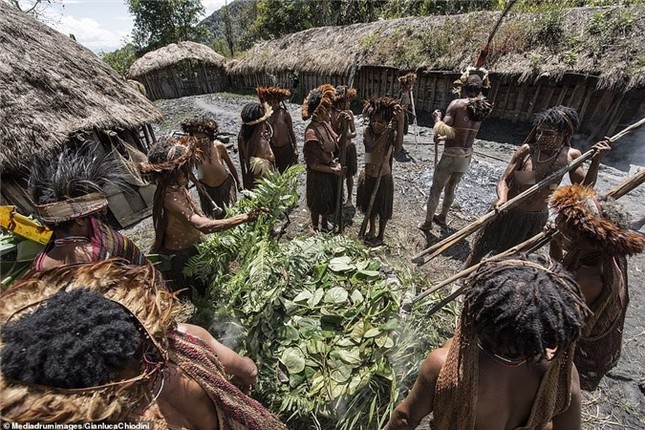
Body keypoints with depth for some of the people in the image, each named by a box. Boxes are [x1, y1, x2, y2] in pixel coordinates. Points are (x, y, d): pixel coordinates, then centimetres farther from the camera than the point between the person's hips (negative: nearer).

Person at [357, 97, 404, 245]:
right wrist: (387, 131, -40)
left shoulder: (391, 134, -14)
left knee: (382, 208, 12)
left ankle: (381, 235, 33)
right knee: (370, 205, 21)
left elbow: (398, 145, -37)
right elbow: (373, 148, -30)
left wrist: (400, 124, -48)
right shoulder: (368, 132, -10)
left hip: (383, 177, -3)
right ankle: (372, 230, 45)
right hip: (368, 176, 3)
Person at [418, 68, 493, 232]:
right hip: (467, 156, 6)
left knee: (435, 190, 9)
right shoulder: (482, 108, 6)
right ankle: (442, 218, 40)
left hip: (452, 155, -6)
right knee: (451, 189, 23)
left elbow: (441, 131, -20)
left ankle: (427, 223, 21)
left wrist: (437, 118, -1)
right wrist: (445, 137, 22)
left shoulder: (456, 104, -13)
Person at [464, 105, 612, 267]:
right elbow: (504, 180, -16)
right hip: (508, 212, -2)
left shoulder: (571, 156, -8)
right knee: (479, 252, 10)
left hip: (536, 220, 2)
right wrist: (502, 199, -36)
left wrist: (596, 161, -18)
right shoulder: (526, 150, -16)